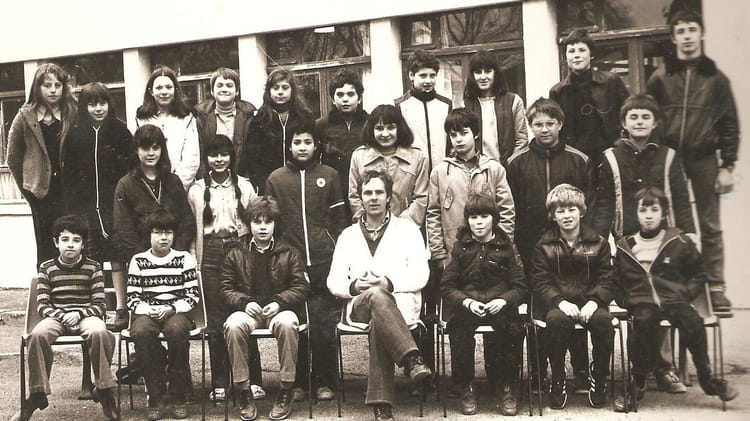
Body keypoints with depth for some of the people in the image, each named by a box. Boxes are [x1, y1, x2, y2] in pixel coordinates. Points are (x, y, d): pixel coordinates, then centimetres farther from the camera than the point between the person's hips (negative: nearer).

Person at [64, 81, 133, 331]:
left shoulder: (120, 132, 2)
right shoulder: (75, 135, 7)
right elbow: (69, 173, 7)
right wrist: (72, 206, 0)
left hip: (114, 204, -2)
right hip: (86, 206, 2)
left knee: (117, 257, 0)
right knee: (88, 261, 3)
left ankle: (122, 309, 5)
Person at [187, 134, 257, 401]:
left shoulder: (244, 186, 11)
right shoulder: (197, 190, 10)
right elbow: (197, 230, 9)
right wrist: (197, 265, 4)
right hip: (211, 253, 0)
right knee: (215, 320, 1)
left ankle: (252, 380, 2)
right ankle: (219, 383, 9)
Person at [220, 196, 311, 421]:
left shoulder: (289, 253, 10)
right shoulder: (235, 255, 13)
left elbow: (301, 286, 4)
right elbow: (226, 288, 8)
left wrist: (279, 302, -13)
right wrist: (245, 302, -12)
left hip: (280, 308, -1)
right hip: (248, 310, 1)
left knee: (287, 323, -36)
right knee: (233, 325, -33)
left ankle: (286, 390, -23)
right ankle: (243, 392, -22)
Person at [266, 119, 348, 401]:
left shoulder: (329, 176, 9)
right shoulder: (276, 179, 9)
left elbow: (339, 218, 10)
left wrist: (338, 253, 3)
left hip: (324, 262, 0)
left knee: (324, 324, 0)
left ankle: (324, 382, 12)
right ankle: (297, 381, 16)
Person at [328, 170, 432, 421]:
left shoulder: (408, 229, 16)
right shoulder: (348, 235, 23)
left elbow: (420, 276, 4)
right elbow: (333, 282, 15)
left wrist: (389, 283, -13)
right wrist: (353, 286, -8)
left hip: (401, 302, -1)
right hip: (359, 305, 1)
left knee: (378, 324, -37)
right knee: (376, 295, -37)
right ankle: (412, 360, -45)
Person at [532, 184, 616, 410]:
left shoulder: (598, 243, 9)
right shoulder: (544, 246, 6)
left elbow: (608, 280, 5)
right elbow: (540, 283, -1)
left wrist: (594, 301, -14)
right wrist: (560, 302, -18)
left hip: (590, 301, 1)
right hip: (558, 302, -1)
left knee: (603, 319, -32)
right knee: (556, 320, -34)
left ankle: (598, 378, -9)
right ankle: (557, 379, -15)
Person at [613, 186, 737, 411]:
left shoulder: (679, 242, 9)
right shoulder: (625, 247, 12)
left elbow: (699, 274, 17)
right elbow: (619, 282, 19)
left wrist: (685, 293, 1)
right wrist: (630, 300, 2)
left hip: (674, 299, 0)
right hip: (642, 302, 0)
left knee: (692, 321, -30)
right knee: (644, 321, -33)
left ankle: (707, 378, -6)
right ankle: (638, 384, -19)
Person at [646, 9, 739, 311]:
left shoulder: (715, 78, 6)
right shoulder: (660, 78, 6)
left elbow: (730, 125, 5)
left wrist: (727, 166, -2)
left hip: (703, 160, 0)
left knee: (710, 226, 3)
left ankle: (716, 286, 10)